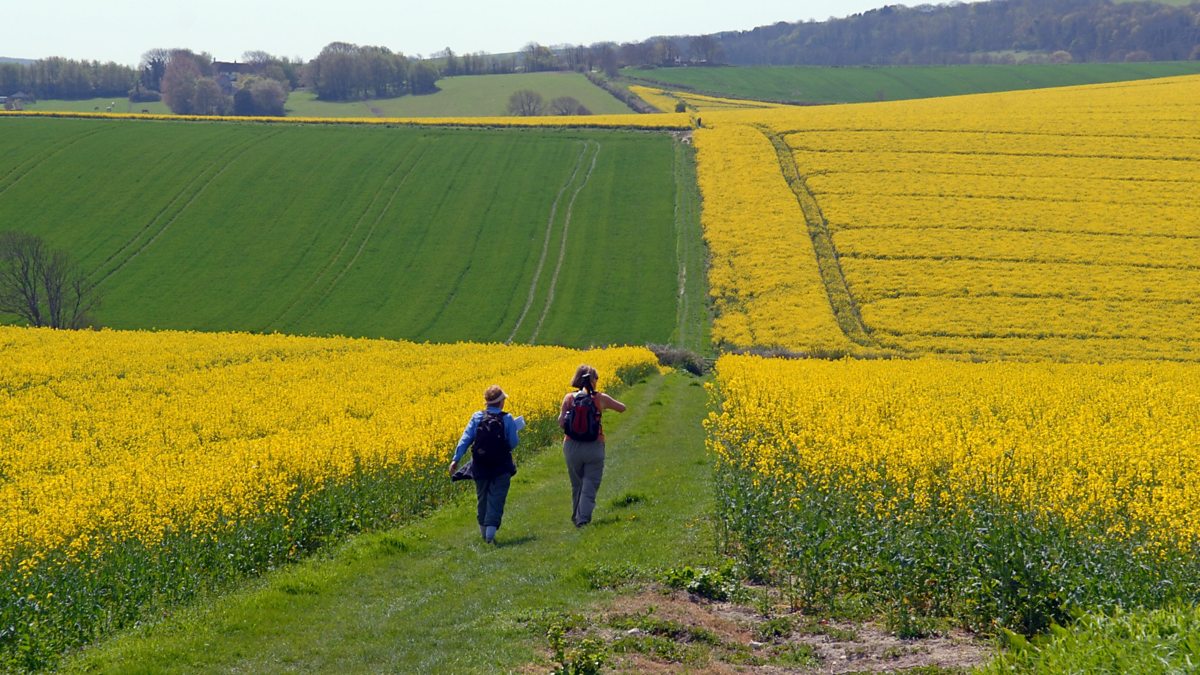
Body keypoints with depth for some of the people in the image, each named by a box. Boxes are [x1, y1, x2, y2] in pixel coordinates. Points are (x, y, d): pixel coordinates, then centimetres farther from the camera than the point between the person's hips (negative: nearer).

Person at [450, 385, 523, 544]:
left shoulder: (477, 417, -4)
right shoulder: (507, 419, -9)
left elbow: (465, 439, -9)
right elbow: (513, 443, -8)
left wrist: (456, 459, -10)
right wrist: (514, 431, 12)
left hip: (480, 467, 3)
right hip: (501, 468, -3)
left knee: (482, 498, 18)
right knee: (496, 499, 1)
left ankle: (483, 531, 31)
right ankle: (491, 532, -13)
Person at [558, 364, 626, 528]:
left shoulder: (569, 398, -4)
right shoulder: (601, 398, -6)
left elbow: (561, 423, -7)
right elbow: (622, 408, 10)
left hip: (572, 447, 2)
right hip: (594, 447, -2)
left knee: (576, 484, 18)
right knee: (590, 485, 2)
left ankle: (576, 517, 28)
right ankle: (583, 519, -8)